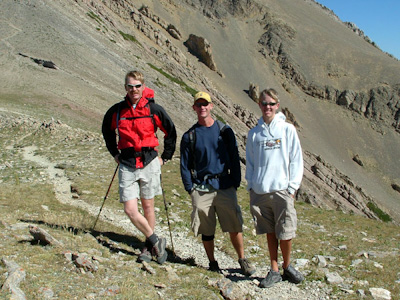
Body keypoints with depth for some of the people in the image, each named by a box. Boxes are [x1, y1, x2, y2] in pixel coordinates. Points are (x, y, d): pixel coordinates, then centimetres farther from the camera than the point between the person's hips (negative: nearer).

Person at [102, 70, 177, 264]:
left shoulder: (154, 110, -3)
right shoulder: (116, 111, 2)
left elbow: (171, 132, 10)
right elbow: (107, 131, 23)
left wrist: (165, 157, 9)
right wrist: (115, 153, 17)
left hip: (149, 163, -1)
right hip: (127, 165, 1)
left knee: (148, 207, 9)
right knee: (130, 210, -7)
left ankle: (149, 247, 25)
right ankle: (156, 241, 10)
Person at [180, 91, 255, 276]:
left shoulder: (224, 131, 6)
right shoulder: (189, 136, 6)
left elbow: (234, 158, 8)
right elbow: (185, 165, 8)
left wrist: (235, 182, 1)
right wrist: (190, 188, 0)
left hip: (225, 187, 0)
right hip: (201, 190, 0)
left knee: (234, 227, 0)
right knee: (206, 231, 6)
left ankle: (242, 260, 18)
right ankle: (212, 264, 22)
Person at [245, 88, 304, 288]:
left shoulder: (287, 129, 2)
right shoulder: (254, 133, 9)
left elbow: (296, 159, 1)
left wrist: (292, 187, -4)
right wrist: (251, 185, 6)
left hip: (282, 190, -2)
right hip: (259, 191, 2)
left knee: (285, 234, 1)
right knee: (270, 233, 10)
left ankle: (287, 267, 25)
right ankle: (274, 271, 22)